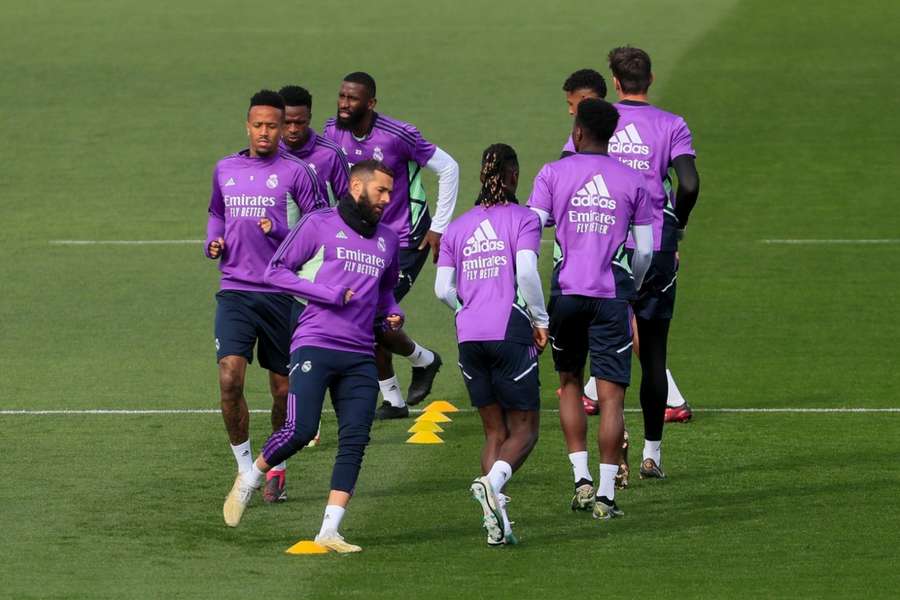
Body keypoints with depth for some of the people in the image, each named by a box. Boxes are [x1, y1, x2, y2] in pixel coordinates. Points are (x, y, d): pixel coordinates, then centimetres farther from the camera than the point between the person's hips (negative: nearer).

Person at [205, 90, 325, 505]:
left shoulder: (294, 173, -1)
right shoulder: (225, 170, 12)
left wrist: (281, 231, -17)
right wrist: (214, 242, 9)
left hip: (280, 294, -2)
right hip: (235, 292, 2)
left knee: (283, 389, 6)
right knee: (230, 379, -15)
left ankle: (276, 470, 26)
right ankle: (244, 468, -2)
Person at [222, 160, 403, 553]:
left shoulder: (387, 241, 18)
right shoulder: (320, 225, 0)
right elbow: (276, 270, -1)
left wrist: (392, 313, 11)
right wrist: (329, 294, -10)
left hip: (361, 357, 5)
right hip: (314, 346, -5)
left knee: (355, 441, -6)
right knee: (299, 431, -16)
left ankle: (330, 531, -4)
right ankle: (248, 482, 11)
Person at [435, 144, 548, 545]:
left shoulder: (458, 227, 13)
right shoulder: (523, 219, -1)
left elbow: (443, 288, 8)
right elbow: (527, 272, -15)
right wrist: (540, 319, -2)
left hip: (469, 336, 5)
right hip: (510, 333, -5)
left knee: (494, 431, 13)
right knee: (524, 430, 3)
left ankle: (496, 524, 0)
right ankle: (493, 482, -28)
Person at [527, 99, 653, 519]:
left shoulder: (553, 175, 1)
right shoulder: (631, 181, 5)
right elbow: (645, 250, 7)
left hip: (567, 292, 0)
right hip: (612, 295, 0)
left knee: (570, 383, 19)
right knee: (611, 395, 0)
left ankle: (581, 479, 10)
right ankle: (606, 493, -4)